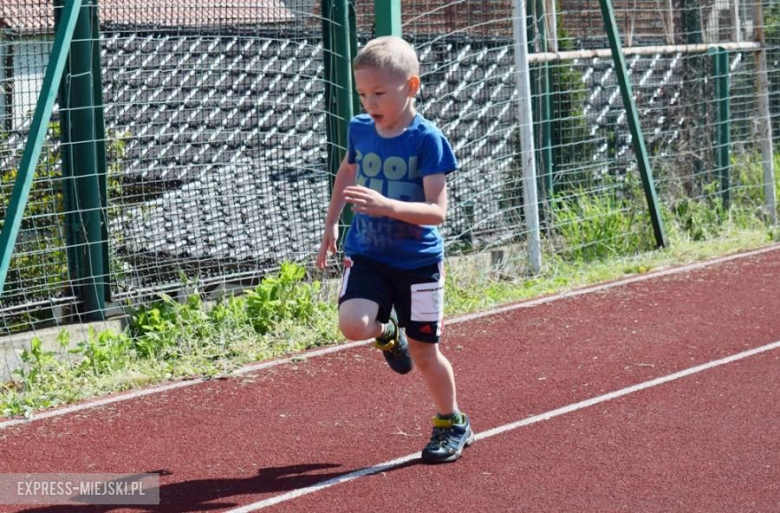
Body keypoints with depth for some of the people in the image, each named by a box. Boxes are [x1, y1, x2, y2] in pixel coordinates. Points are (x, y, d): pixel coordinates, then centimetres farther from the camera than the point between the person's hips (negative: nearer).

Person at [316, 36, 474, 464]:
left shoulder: (427, 139, -16)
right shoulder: (359, 129, -1)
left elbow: (437, 210, -21)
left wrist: (386, 206, -36)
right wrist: (331, 223, 25)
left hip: (417, 261, -3)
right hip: (367, 255, 3)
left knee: (424, 353, 5)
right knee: (353, 324, -23)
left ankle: (452, 423, 32)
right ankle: (388, 333, 14)